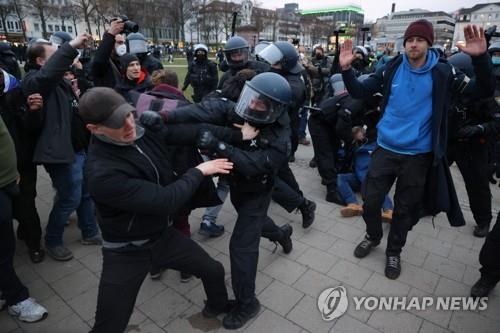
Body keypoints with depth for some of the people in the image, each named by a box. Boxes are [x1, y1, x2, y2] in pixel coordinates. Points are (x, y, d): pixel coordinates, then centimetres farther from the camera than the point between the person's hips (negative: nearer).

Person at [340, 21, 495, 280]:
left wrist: (480, 58, -24)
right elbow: (360, 92, -1)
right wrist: (346, 69, -18)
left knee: (405, 209, 13)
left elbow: (483, 91, -7)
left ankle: (394, 251, 36)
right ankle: (373, 236, 38)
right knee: (370, 202, 7)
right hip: (385, 149, 1)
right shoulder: (391, 69, -1)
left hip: (418, 155, -1)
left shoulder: (442, 72, -4)